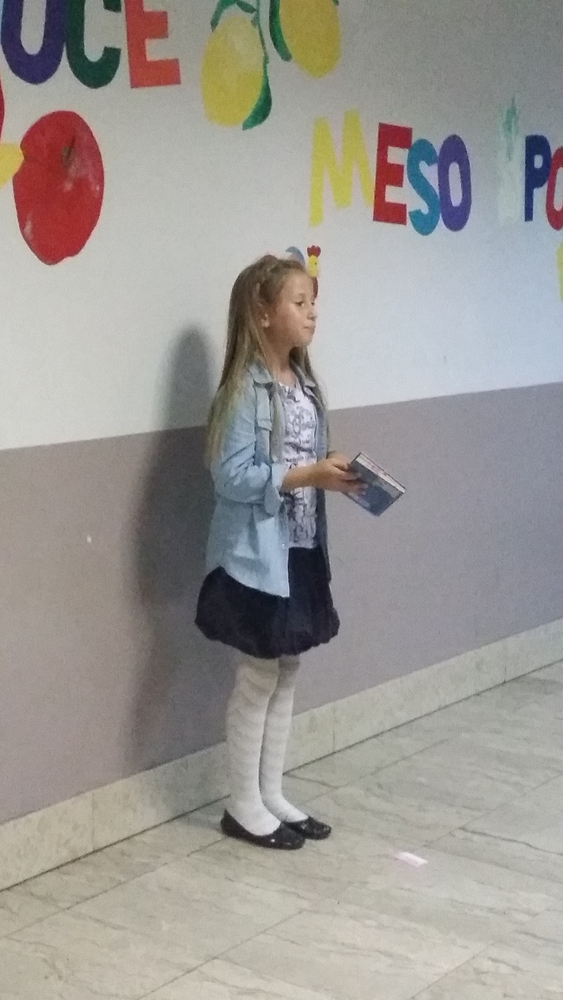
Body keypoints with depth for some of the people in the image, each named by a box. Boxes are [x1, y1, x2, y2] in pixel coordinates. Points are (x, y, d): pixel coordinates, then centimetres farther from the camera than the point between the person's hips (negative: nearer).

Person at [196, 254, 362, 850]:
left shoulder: (304, 384, 9)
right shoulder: (246, 389, -16)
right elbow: (232, 477, -20)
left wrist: (336, 476, -3)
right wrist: (309, 475, -23)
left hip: (302, 551, 8)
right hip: (258, 556, -8)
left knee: (286, 674, 14)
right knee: (258, 680, 3)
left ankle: (271, 795, 27)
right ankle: (243, 807, 17)